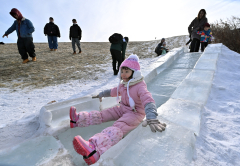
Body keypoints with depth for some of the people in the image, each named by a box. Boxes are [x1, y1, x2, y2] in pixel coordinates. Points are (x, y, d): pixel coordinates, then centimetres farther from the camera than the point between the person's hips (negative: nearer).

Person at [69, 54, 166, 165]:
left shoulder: (140, 86, -20)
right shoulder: (123, 85, 6)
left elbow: (148, 100, -35)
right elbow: (113, 92, 24)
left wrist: (151, 118, -52)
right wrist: (101, 94, 38)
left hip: (135, 113, -9)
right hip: (123, 109, 9)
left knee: (118, 128, -34)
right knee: (102, 115, -3)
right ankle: (78, 120, 0)